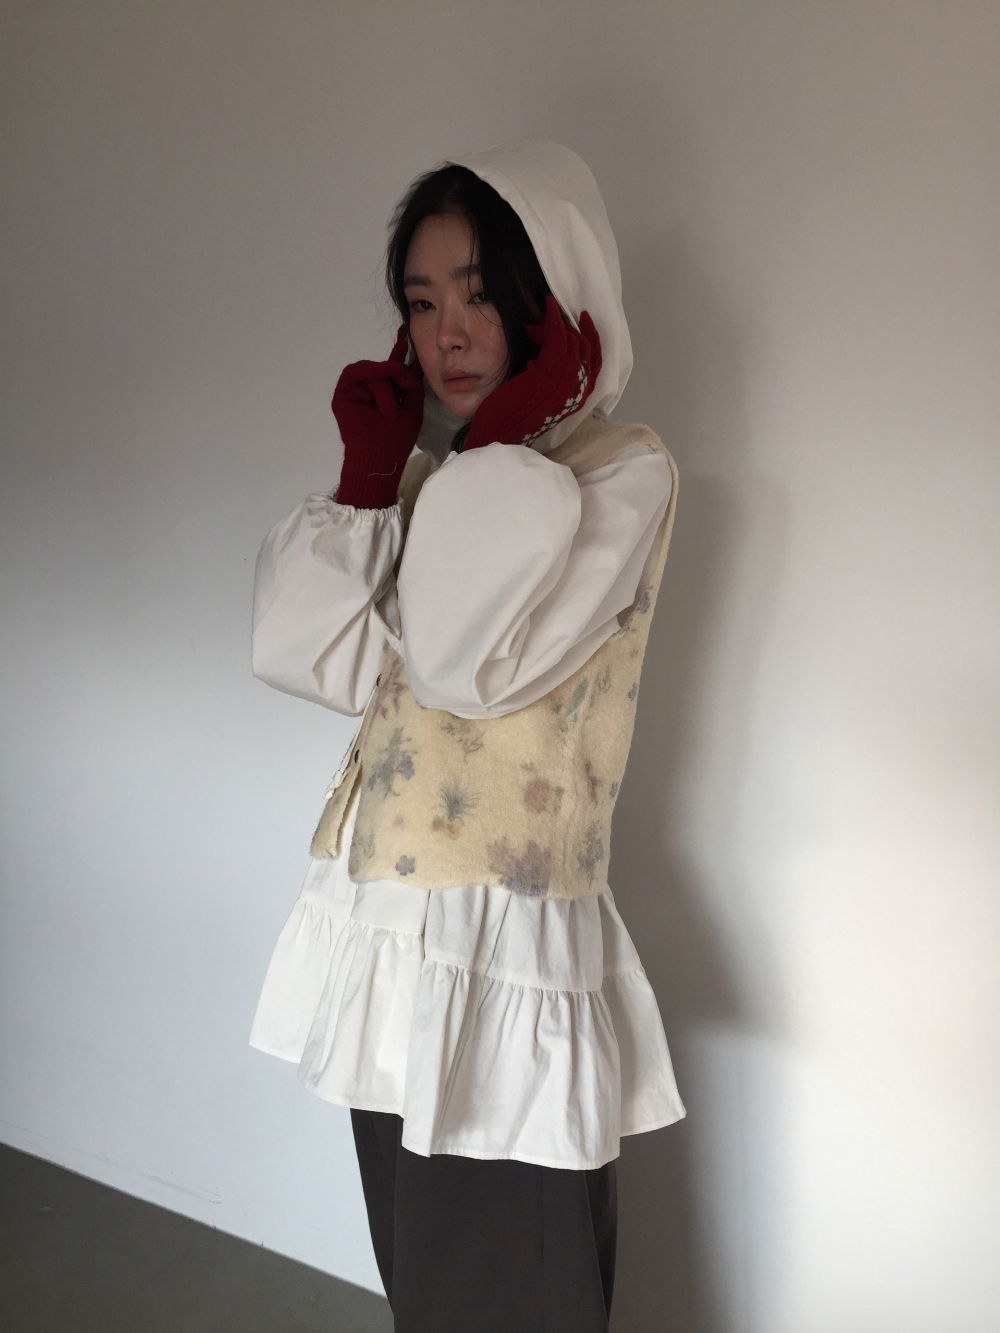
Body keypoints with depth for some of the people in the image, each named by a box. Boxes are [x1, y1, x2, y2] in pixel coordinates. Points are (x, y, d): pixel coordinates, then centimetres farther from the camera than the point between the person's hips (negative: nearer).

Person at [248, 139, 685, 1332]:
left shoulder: (625, 472, -8)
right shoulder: (433, 474, 10)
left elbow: (471, 663, -21)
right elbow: (331, 664, -2)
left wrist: (502, 440, -16)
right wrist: (370, 471, -3)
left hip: (506, 942, -6)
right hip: (383, 923, 6)